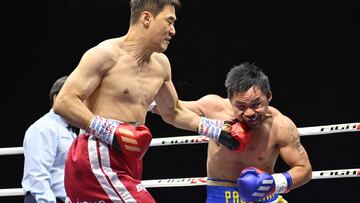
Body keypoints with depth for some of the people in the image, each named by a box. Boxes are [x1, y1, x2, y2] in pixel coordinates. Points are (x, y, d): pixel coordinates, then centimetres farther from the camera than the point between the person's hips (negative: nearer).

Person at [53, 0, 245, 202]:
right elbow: (63, 102, -16)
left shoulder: (161, 64, 14)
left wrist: (215, 128, 21)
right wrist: (109, 130, -23)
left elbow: (172, 112, 31)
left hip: (125, 165, 9)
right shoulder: (106, 55, -10)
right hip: (97, 159, -9)